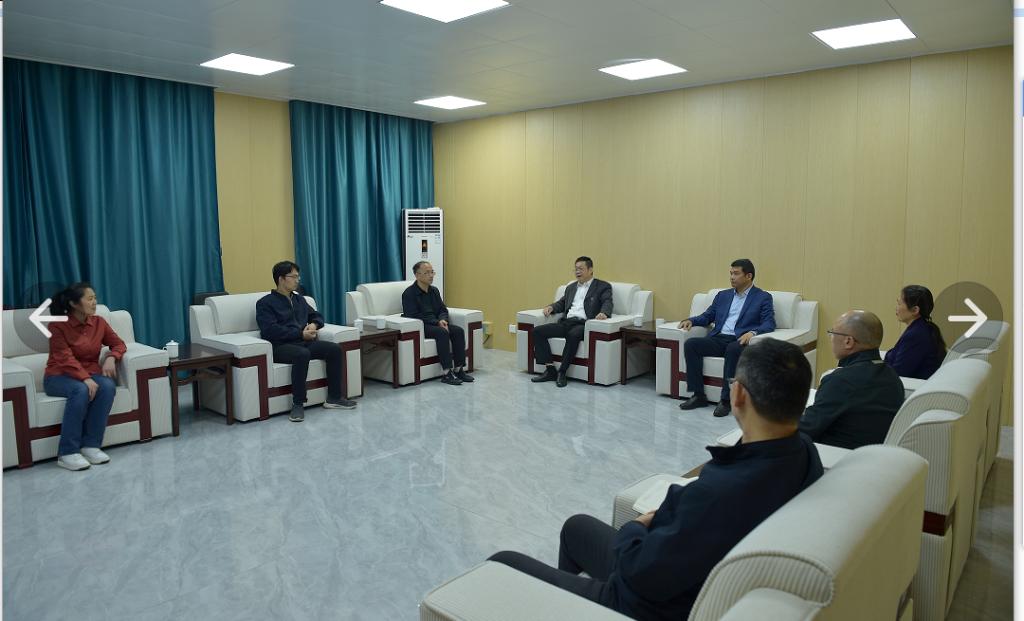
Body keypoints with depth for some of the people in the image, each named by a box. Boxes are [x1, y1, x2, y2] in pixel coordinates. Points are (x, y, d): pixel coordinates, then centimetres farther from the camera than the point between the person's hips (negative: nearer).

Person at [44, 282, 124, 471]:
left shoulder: (99, 322, 2)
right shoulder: (58, 325, -11)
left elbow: (119, 344, 11)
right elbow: (65, 358, -19)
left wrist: (110, 358, -13)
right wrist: (85, 379, -33)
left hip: (90, 373, 4)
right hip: (59, 376, -4)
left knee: (108, 386, -30)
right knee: (81, 390, -37)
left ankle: (91, 445, -25)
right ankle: (67, 453, -30)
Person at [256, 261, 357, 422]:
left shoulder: (299, 299, 24)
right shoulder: (266, 303, 2)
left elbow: (317, 316, 30)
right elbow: (270, 330, -12)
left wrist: (314, 325, 5)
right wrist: (300, 334, -16)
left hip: (304, 342, 6)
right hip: (281, 346, -6)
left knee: (334, 348, -19)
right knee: (302, 354, -38)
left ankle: (334, 397, -12)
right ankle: (298, 404, -30)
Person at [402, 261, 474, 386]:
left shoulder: (434, 290, 14)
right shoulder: (409, 293, -9)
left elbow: (443, 310, 16)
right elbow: (414, 316, -18)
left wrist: (442, 320, -10)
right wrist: (437, 322, -22)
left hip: (436, 324, 7)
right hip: (419, 327, -7)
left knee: (458, 330, -17)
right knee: (442, 332, -33)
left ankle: (459, 369, -17)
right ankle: (446, 373, -32)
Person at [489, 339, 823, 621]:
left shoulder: (721, 491, -40)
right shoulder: (805, 451, -13)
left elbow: (642, 574, -29)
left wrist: (634, 528, -6)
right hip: (696, 579, 9)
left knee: (501, 566, 5)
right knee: (576, 525, 30)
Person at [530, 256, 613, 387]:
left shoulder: (603, 287, 9)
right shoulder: (571, 287, 27)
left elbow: (607, 303, -6)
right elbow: (562, 303, 30)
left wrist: (603, 313, -29)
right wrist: (551, 307, 7)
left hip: (583, 324, -6)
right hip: (566, 322, 6)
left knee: (573, 335, -39)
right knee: (537, 331, -14)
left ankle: (562, 372, -26)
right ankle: (550, 370, -14)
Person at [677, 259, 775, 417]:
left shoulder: (763, 297, 8)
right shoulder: (723, 295, 23)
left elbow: (769, 324, -3)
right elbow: (707, 316, 23)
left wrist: (753, 332, -25)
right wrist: (691, 320, 1)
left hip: (740, 341, -5)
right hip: (718, 339, 5)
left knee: (733, 349, -39)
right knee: (690, 344, -21)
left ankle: (726, 399, -28)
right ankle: (698, 395, -17)